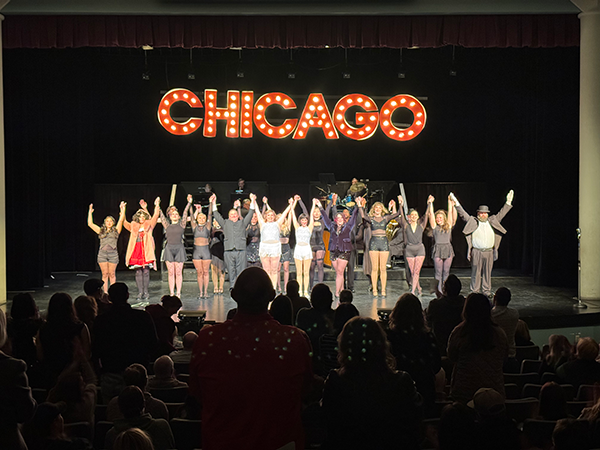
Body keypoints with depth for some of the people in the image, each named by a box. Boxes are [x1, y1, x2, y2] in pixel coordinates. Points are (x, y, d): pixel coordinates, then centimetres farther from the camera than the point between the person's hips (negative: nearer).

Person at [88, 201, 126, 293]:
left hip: (113, 253, -1)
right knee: (105, 274, 2)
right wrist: (90, 212, 17)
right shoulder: (101, 231, 16)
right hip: (102, 253, 2)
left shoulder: (116, 230, 11)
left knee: (112, 274, 1)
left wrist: (122, 210, 2)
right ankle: (105, 292, 4)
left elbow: (121, 220, 4)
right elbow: (90, 224, 15)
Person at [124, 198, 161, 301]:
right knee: (138, 272, 0)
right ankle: (140, 292, 3)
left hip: (146, 251, -2)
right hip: (136, 250, 2)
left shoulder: (149, 225, 10)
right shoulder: (133, 226, 15)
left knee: (146, 271, -2)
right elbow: (124, 223, 15)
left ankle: (146, 292, 3)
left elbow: (155, 217, 4)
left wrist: (157, 206, -3)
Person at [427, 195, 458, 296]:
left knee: (446, 271, 5)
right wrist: (430, 203, -2)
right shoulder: (434, 226, 6)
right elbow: (430, 214, 1)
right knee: (439, 272, -1)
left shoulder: (448, 226, 9)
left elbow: (450, 213, 6)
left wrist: (451, 203, 1)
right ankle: (438, 290, 3)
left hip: (448, 250, 2)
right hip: (437, 249, -2)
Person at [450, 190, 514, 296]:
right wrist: (456, 203, -7)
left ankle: (487, 291, 15)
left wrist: (508, 202, 13)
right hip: (476, 252, -3)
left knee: (487, 273, 7)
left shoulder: (492, 221, 14)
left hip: (489, 252, 3)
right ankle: (474, 291, 8)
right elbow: (463, 214, 2)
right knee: (476, 273, 1)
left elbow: (501, 214, 17)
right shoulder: (473, 221, 5)